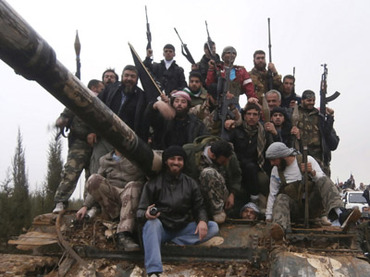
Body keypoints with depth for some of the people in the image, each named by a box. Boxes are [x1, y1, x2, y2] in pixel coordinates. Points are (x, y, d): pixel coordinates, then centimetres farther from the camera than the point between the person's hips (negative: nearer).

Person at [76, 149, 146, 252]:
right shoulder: (105, 160, 22)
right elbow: (96, 188, 22)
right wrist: (85, 206, 13)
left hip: (131, 199, -2)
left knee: (133, 186, -35)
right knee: (94, 179, -22)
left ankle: (123, 236, -46)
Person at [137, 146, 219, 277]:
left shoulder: (190, 183, 8)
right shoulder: (153, 183, -2)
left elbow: (199, 207, 6)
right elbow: (140, 211, -5)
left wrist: (202, 220, -18)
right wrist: (146, 214, -31)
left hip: (183, 228, 3)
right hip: (161, 228, -3)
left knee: (213, 227, -16)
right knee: (152, 223, -36)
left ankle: (169, 243, -25)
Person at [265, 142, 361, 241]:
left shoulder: (307, 160, 0)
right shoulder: (276, 171, 6)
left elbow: (322, 179, -2)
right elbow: (272, 195, 9)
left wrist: (312, 173, -22)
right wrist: (268, 217, 4)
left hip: (311, 204, -1)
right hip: (294, 208, 1)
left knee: (323, 180, -23)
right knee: (281, 198, -30)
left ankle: (340, 214, -45)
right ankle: (281, 227, -60)